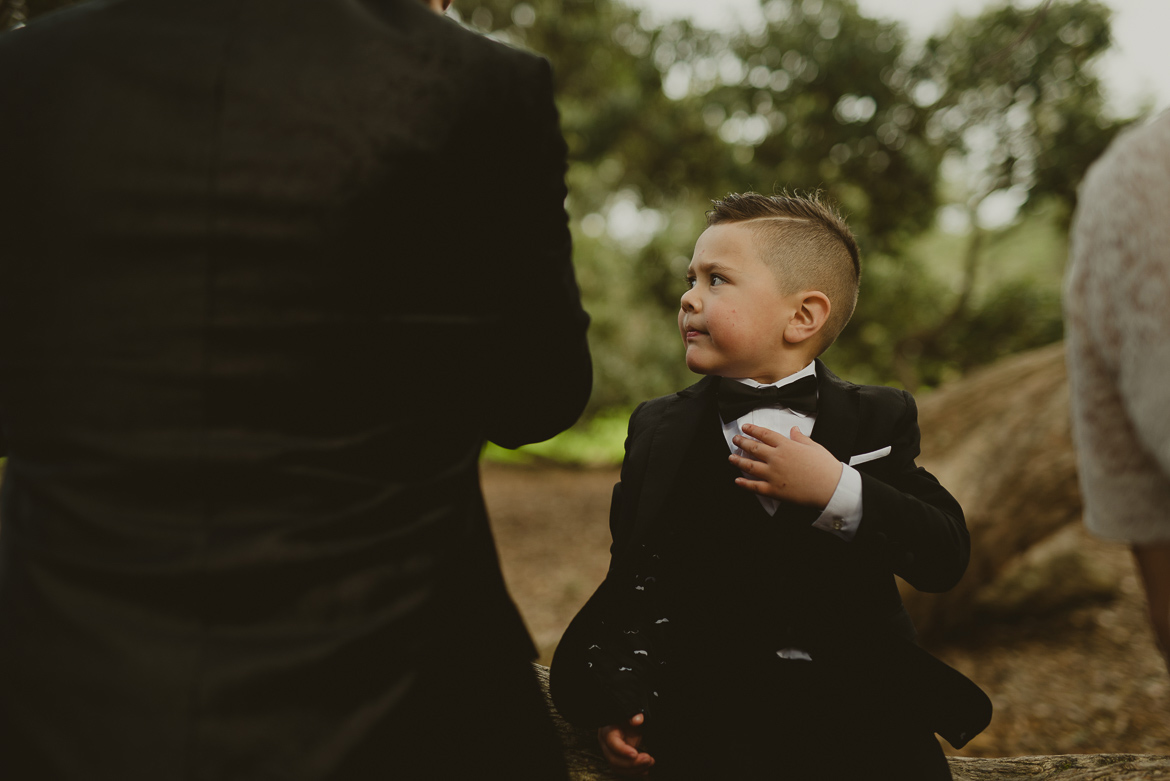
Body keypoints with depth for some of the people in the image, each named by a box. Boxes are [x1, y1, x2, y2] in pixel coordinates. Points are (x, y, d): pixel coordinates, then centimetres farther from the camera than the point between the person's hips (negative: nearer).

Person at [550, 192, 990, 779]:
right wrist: (616, 696, -5)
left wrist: (837, 491, -18)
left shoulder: (879, 420, 5)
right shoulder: (658, 430, 8)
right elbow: (633, 583, 8)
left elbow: (946, 559, -5)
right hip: (712, 707, -1)